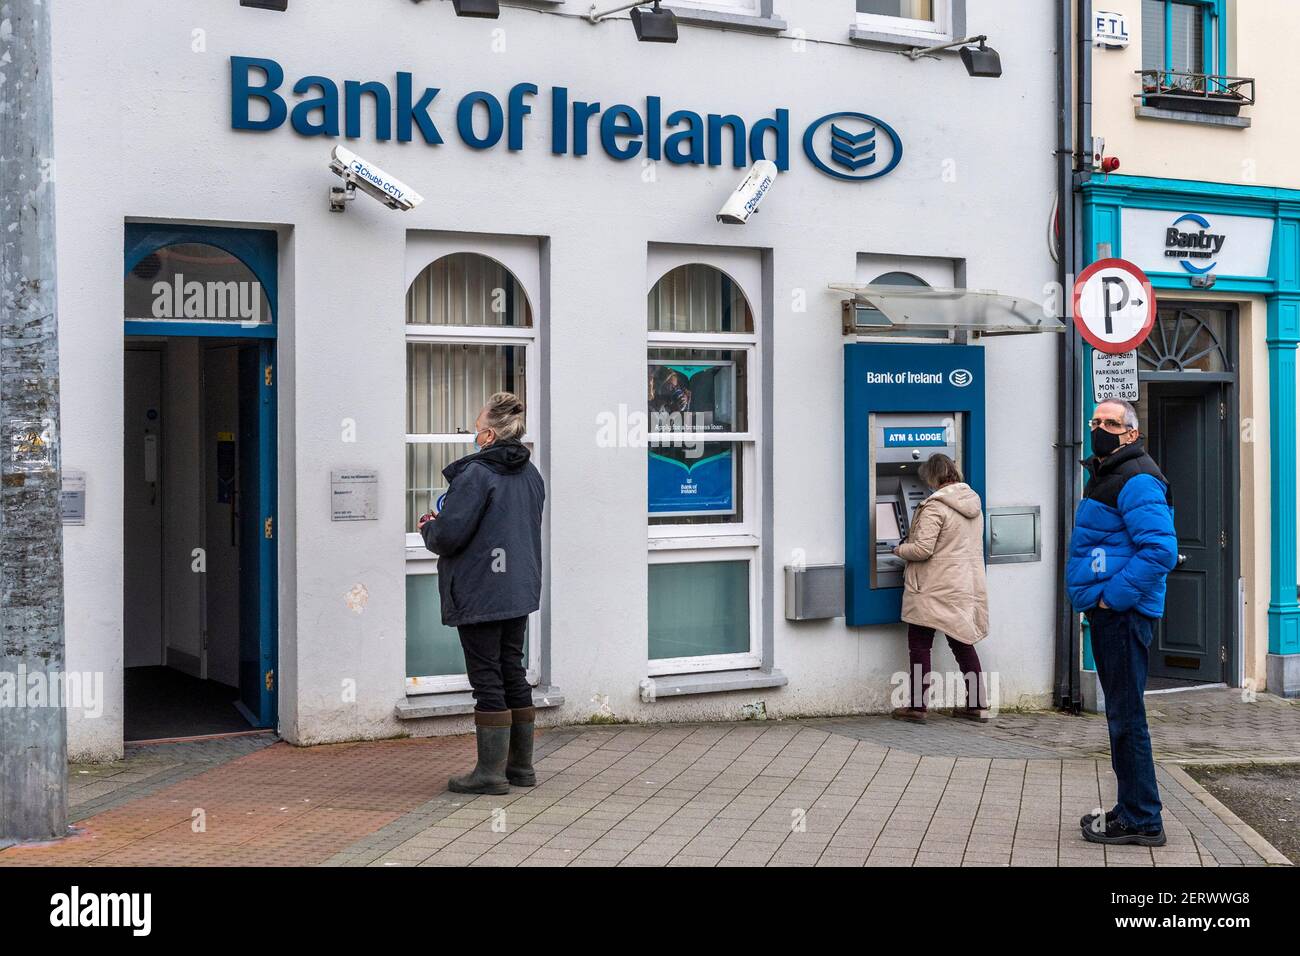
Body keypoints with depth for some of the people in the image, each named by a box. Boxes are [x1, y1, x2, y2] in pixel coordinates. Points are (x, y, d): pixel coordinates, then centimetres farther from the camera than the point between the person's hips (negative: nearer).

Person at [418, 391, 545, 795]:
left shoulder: (475, 474, -16)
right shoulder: (530, 474, 11)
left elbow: (448, 535, -21)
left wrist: (428, 527, 4)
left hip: (480, 596, -8)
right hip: (520, 591, 8)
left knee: (487, 679, -3)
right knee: (513, 674, 14)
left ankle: (491, 771, 1)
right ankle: (521, 765, 20)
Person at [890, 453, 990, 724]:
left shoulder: (935, 506, -17)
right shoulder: (973, 501, 9)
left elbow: (922, 549, -22)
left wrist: (900, 550, -2)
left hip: (934, 589, -7)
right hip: (967, 586, 7)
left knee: (919, 645, 2)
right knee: (963, 643, 15)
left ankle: (917, 706, 3)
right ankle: (977, 704, 16)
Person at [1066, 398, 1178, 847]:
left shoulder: (1137, 480, -15)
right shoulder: (1104, 475, 18)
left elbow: (1160, 551, -25)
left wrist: (1113, 595, -21)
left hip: (1123, 612, -11)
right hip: (1108, 612, 11)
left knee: (1125, 714, -7)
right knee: (1121, 713, 15)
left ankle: (1141, 820, 0)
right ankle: (1133, 810, 24)